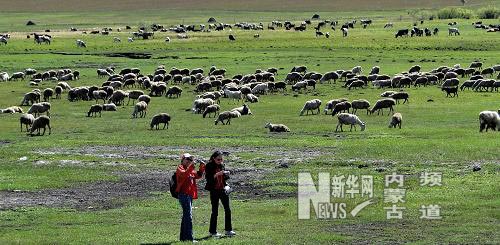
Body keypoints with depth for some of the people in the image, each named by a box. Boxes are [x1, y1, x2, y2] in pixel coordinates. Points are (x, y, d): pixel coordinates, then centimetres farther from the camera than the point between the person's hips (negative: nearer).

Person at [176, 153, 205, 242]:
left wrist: (202, 168, 4)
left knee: (186, 216, 14)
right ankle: (189, 238, -18)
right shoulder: (180, 168, -6)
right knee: (188, 216, -14)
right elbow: (185, 174, -25)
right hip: (184, 194, -10)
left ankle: (183, 237, 21)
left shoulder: (190, 170, 20)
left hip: (189, 195, 10)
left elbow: (198, 175, 18)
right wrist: (191, 166, -29)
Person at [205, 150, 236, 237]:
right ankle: (212, 231, 10)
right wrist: (217, 174, -26)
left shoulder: (221, 165, 8)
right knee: (215, 211, 0)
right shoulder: (209, 166, -8)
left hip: (223, 189, 5)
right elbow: (208, 178, -17)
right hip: (214, 190, -5)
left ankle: (228, 230, 9)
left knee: (227, 210, 2)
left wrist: (227, 175, -4)